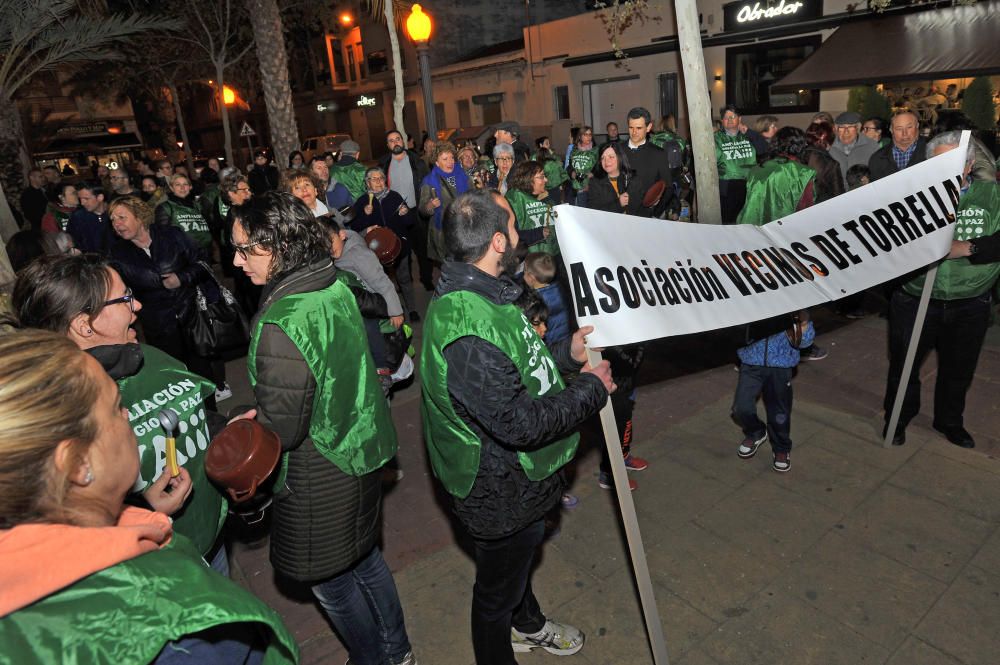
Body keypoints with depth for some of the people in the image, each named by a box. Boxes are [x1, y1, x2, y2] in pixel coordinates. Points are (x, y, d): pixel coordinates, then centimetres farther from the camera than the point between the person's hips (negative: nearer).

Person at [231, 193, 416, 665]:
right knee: (364, 555, 27)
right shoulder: (337, 288, -3)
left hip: (320, 481, -8)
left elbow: (279, 430, -24)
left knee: (330, 580, 18)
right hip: (361, 449, 8)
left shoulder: (281, 325, -30)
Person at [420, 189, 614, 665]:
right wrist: (591, 389, -21)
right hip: (501, 493, -10)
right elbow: (521, 423, -34)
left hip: (516, 476, 10)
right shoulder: (466, 330, -37)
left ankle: (529, 625, 63)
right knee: (498, 589, 19)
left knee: (521, 554, 35)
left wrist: (565, 354, 1)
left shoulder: (475, 293, -3)